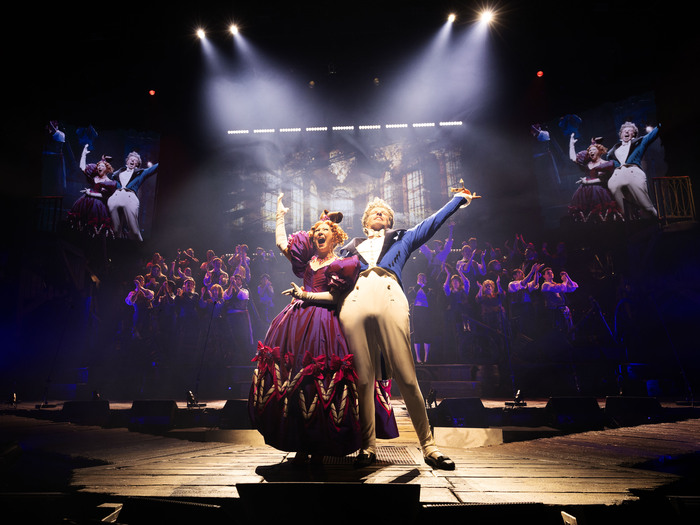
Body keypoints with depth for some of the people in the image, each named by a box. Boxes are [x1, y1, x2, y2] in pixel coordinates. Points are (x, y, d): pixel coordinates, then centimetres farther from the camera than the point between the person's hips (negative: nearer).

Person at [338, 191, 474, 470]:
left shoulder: (402, 239, 32)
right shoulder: (350, 247, 32)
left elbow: (432, 223, 32)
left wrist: (458, 199, 33)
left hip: (389, 299, -1)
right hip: (354, 302, 1)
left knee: (406, 377, -8)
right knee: (363, 378, -3)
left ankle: (428, 445, 2)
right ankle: (368, 446, 8)